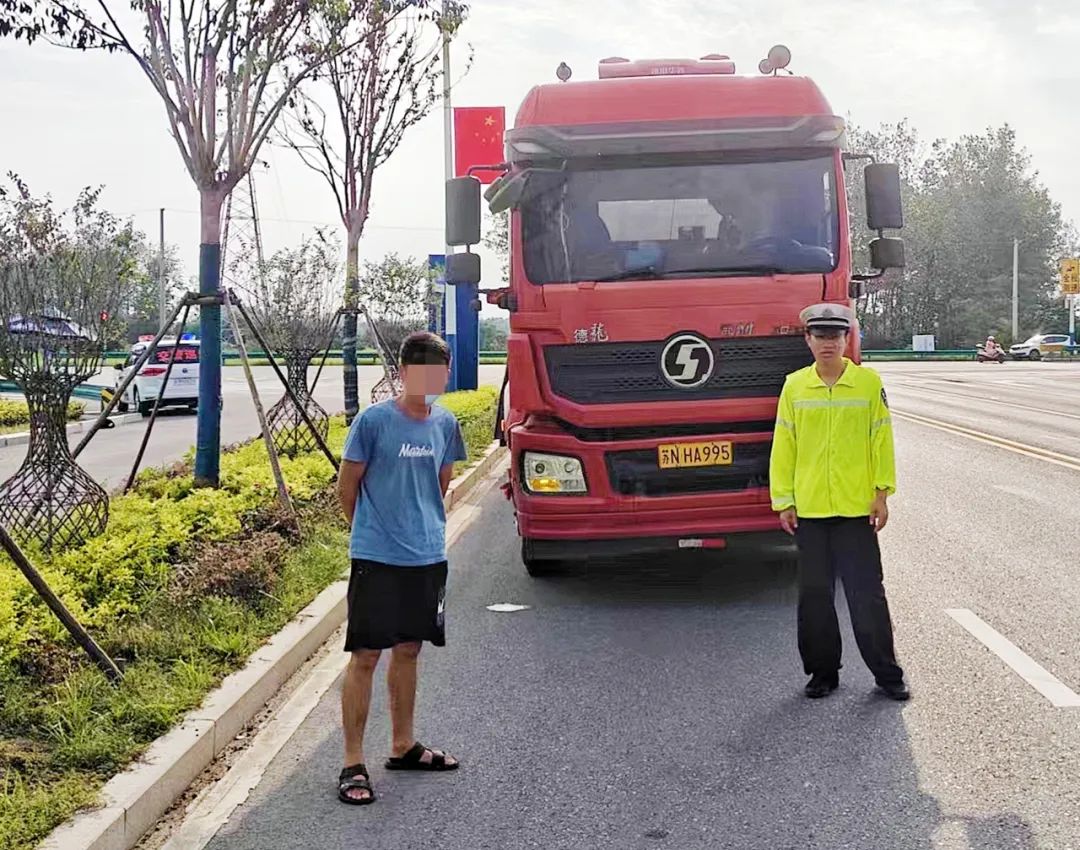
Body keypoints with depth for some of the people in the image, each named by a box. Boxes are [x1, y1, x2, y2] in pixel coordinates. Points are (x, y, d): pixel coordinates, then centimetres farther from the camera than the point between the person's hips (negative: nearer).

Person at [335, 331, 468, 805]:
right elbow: (347, 486, -2)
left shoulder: (445, 423, 4)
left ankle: (403, 747, 29)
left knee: (408, 650, 16)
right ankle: (353, 763, 5)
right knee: (366, 656, -2)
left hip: (428, 557, 5)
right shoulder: (373, 421, -11)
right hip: (376, 558, -5)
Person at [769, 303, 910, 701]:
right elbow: (783, 447, 5)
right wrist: (784, 501, 2)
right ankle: (823, 671, 20)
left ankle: (887, 673, 12)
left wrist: (882, 494, -2)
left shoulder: (869, 382, -1)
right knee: (814, 594, 8)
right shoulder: (794, 386, 3)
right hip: (809, 508, 2)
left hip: (857, 508, -2)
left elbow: (882, 441, 2)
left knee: (867, 593, 1)